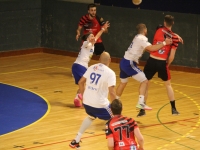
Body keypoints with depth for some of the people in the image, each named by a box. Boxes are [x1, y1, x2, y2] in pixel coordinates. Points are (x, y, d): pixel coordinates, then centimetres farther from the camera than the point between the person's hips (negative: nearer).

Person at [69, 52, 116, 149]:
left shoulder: (91, 68, 7)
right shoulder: (110, 73, -11)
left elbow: (81, 82, 13)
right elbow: (111, 92, -18)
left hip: (87, 101, 6)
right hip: (100, 104, -6)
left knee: (91, 117, 35)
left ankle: (76, 141, 36)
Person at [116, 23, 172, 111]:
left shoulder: (138, 38, 17)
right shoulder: (142, 38, -12)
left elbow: (149, 48, 21)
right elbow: (151, 48, -27)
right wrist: (164, 43, -25)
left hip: (124, 62, 10)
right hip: (129, 63, -10)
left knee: (123, 82, 28)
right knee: (144, 81, -8)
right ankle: (141, 103, -18)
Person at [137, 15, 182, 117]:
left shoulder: (159, 29, 1)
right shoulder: (174, 38, -2)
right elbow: (171, 57, -2)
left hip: (152, 61, 0)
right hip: (162, 63, 0)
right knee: (168, 85, 21)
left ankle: (142, 110, 9)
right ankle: (173, 109, 24)